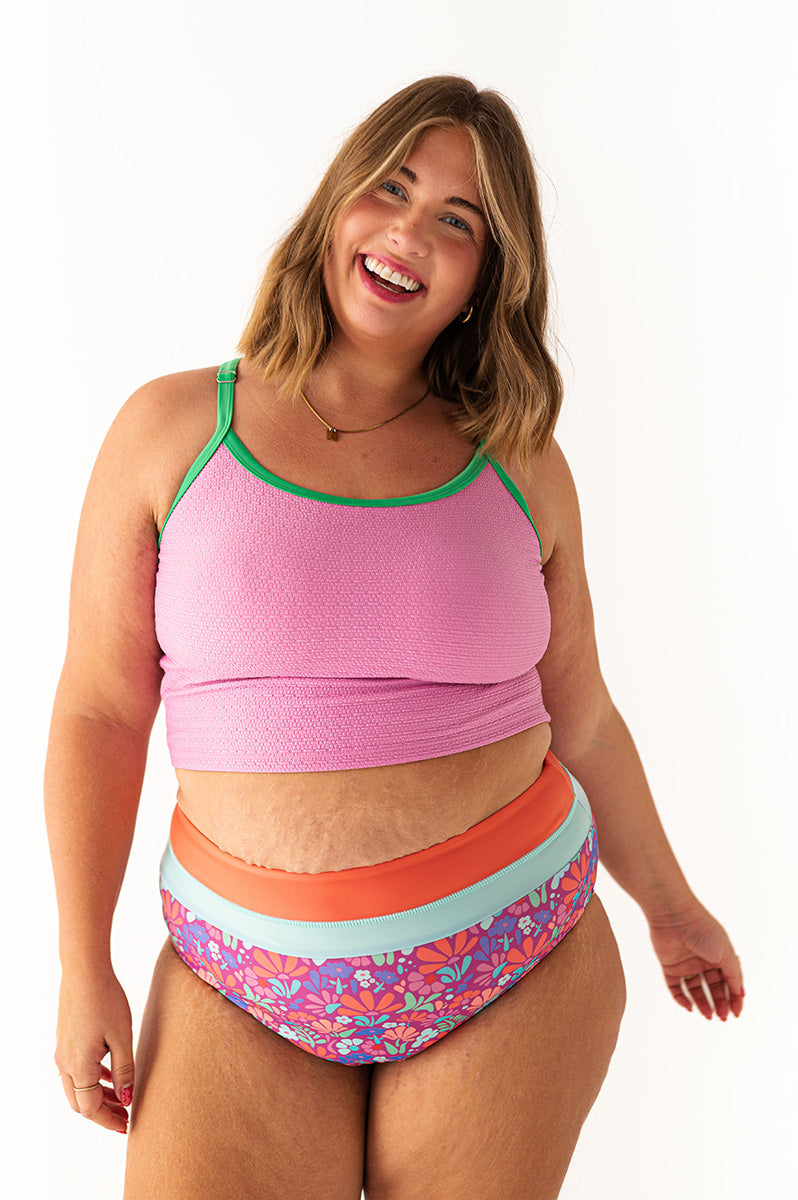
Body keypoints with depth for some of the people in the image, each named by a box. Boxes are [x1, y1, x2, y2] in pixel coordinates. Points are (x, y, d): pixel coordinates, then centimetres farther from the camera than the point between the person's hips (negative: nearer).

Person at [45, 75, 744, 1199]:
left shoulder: (522, 468, 2)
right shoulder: (173, 428, -2)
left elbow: (581, 720, 11)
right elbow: (100, 712, -1)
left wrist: (669, 903, 19)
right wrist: (85, 969, -1)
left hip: (515, 960, 1)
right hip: (243, 980, 0)